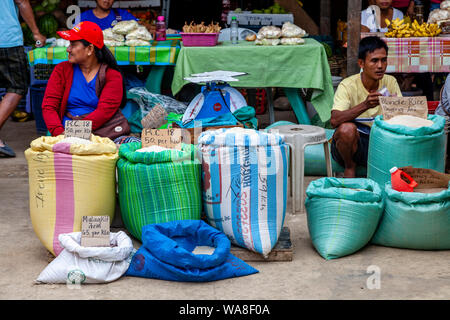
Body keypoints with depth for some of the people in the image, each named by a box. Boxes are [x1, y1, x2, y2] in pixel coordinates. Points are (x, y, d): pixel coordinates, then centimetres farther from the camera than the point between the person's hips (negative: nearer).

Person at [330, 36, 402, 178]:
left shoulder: (390, 82, 0)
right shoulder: (348, 85, -14)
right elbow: (334, 120, -28)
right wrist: (365, 105, -41)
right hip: (351, 142, -3)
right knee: (347, 128, -36)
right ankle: (350, 167, -6)